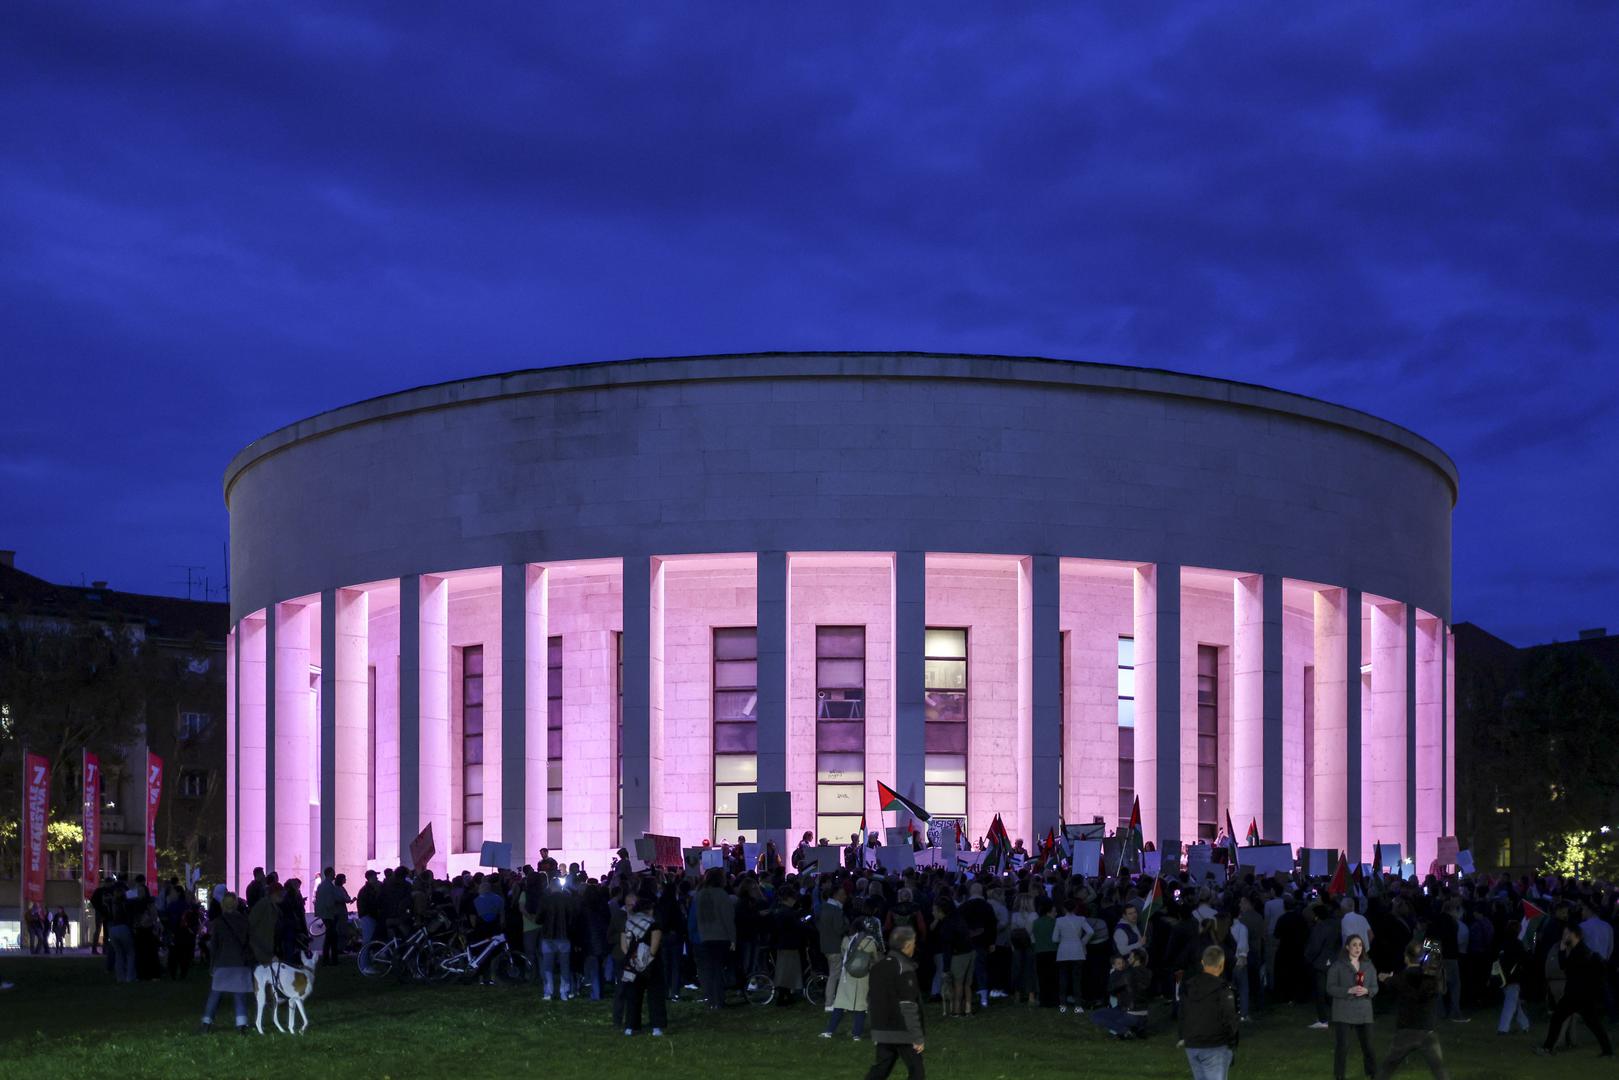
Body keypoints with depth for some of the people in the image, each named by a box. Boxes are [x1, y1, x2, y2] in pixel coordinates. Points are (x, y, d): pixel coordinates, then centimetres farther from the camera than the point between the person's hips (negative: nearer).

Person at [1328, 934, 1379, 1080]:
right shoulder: (1337, 966, -4)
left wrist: (1366, 991, -14)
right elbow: (1330, 988, -7)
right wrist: (1349, 991, -20)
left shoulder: (1368, 965, 8)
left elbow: (1375, 988, 9)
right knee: (1342, 1046, -4)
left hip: (1364, 1012, 3)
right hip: (1343, 1013, -3)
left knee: (1368, 1046, 5)